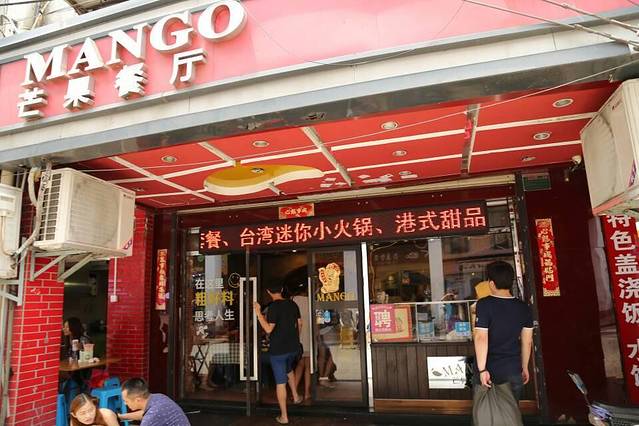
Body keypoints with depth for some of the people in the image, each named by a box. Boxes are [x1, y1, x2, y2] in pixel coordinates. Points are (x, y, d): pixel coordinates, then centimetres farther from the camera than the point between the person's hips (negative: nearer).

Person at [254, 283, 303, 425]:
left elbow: (269, 329, -23)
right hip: (293, 347, 6)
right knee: (289, 370, 34)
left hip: (278, 349, -6)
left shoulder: (273, 307, -18)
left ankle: (284, 416, 9)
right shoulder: (292, 304, 2)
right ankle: (296, 396, 38)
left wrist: (258, 313, -18)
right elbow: (299, 324, 13)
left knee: (280, 382, 3)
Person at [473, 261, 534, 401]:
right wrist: (525, 367, 18)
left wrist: (482, 369, -16)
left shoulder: (484, 305, -15)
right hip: (514, 370, 4)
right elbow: (527, 342, 7)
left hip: (490, 370, -3)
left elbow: (481, 338, -19)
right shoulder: (524, 308, -1)